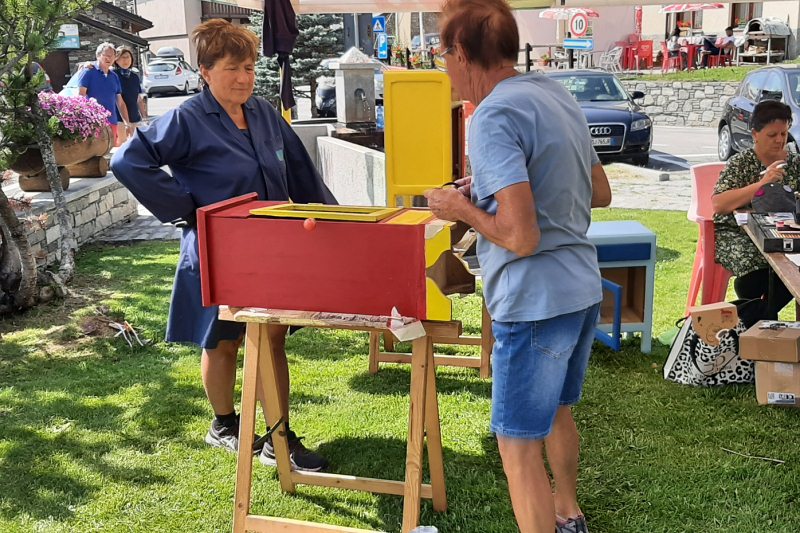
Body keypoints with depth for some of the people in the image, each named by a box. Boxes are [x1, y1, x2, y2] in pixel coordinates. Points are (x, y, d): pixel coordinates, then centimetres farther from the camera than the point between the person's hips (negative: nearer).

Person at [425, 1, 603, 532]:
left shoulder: (495, 116, -19)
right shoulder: (557, 93, 7)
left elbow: (521, 237, -26)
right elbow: (598, 192, 18)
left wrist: (463, 208, -8)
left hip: (536, 303, -10)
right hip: (583, 290, 10)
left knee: (519, 446, 3)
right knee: (557, 410, 28)